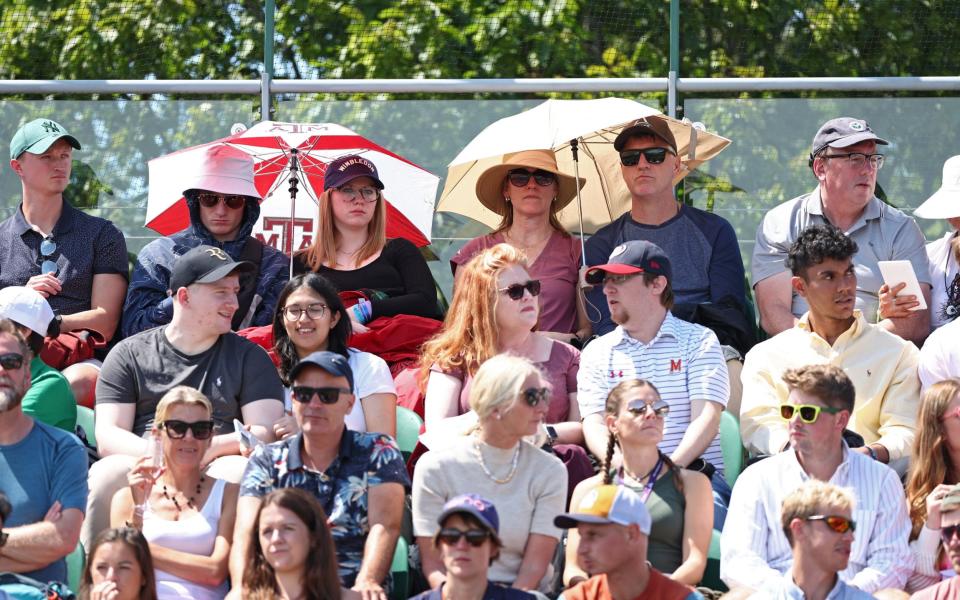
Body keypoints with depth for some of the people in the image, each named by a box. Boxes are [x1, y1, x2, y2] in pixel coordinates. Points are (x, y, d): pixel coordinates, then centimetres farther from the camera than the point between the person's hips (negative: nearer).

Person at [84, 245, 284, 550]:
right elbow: (107, 436, 5)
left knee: (238, 472, -34)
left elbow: (266, 433, 6)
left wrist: (208, 448, -13)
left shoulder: (248, 356, 18)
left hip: (211, 468, 0)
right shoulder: (129, 354, 16)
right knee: (106, 475, -33)